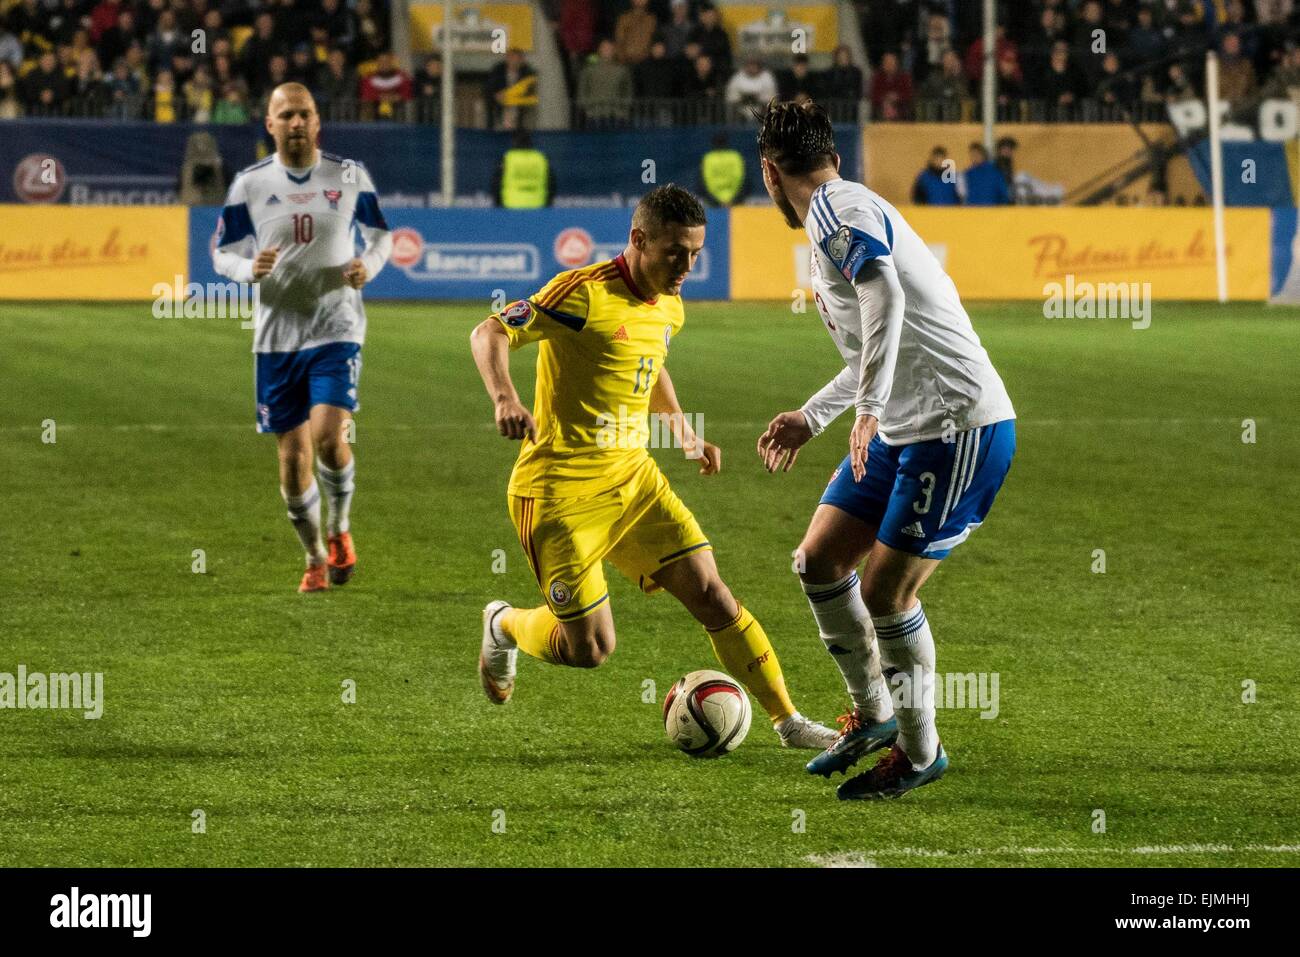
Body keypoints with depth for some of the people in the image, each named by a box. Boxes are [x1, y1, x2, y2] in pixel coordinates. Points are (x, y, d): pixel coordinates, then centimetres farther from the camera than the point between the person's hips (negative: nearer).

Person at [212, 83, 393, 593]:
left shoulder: (350, 176, 1)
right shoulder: (249, 183, 1)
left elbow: (380, 234, 13)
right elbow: (222, 253, 6)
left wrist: (369, 265, -9)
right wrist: (249, 269, -17)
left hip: (336, 328, -1)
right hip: (277, 335, 1)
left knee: (328, 434, -20)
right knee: (293, 454, 3)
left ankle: (340, 528, 8)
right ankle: (315, 559, 22)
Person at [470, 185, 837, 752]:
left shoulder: (669, 309, 8)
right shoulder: (586, 294, -17)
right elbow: (490, 333, -17)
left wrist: (683, 431, 21)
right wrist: (505, 398, -34)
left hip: (632, 477, 7)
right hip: (560, 492, -7)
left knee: (711, 596, -2)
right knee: (590, 649, -5)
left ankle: (787, 721, 6)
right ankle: (505, 627, 27)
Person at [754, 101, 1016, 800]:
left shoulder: (836, 209, -13)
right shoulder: (844, 211, 20)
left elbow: (885, 298, -31)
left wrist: (869, 408, -33)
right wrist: (811, 418, 37)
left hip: (960, 426, -10)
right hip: (902, 427, 10)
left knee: (884, 592, -5)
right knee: (820, 560, 10)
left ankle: (920, 752, 11)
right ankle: (872, 714, 26)